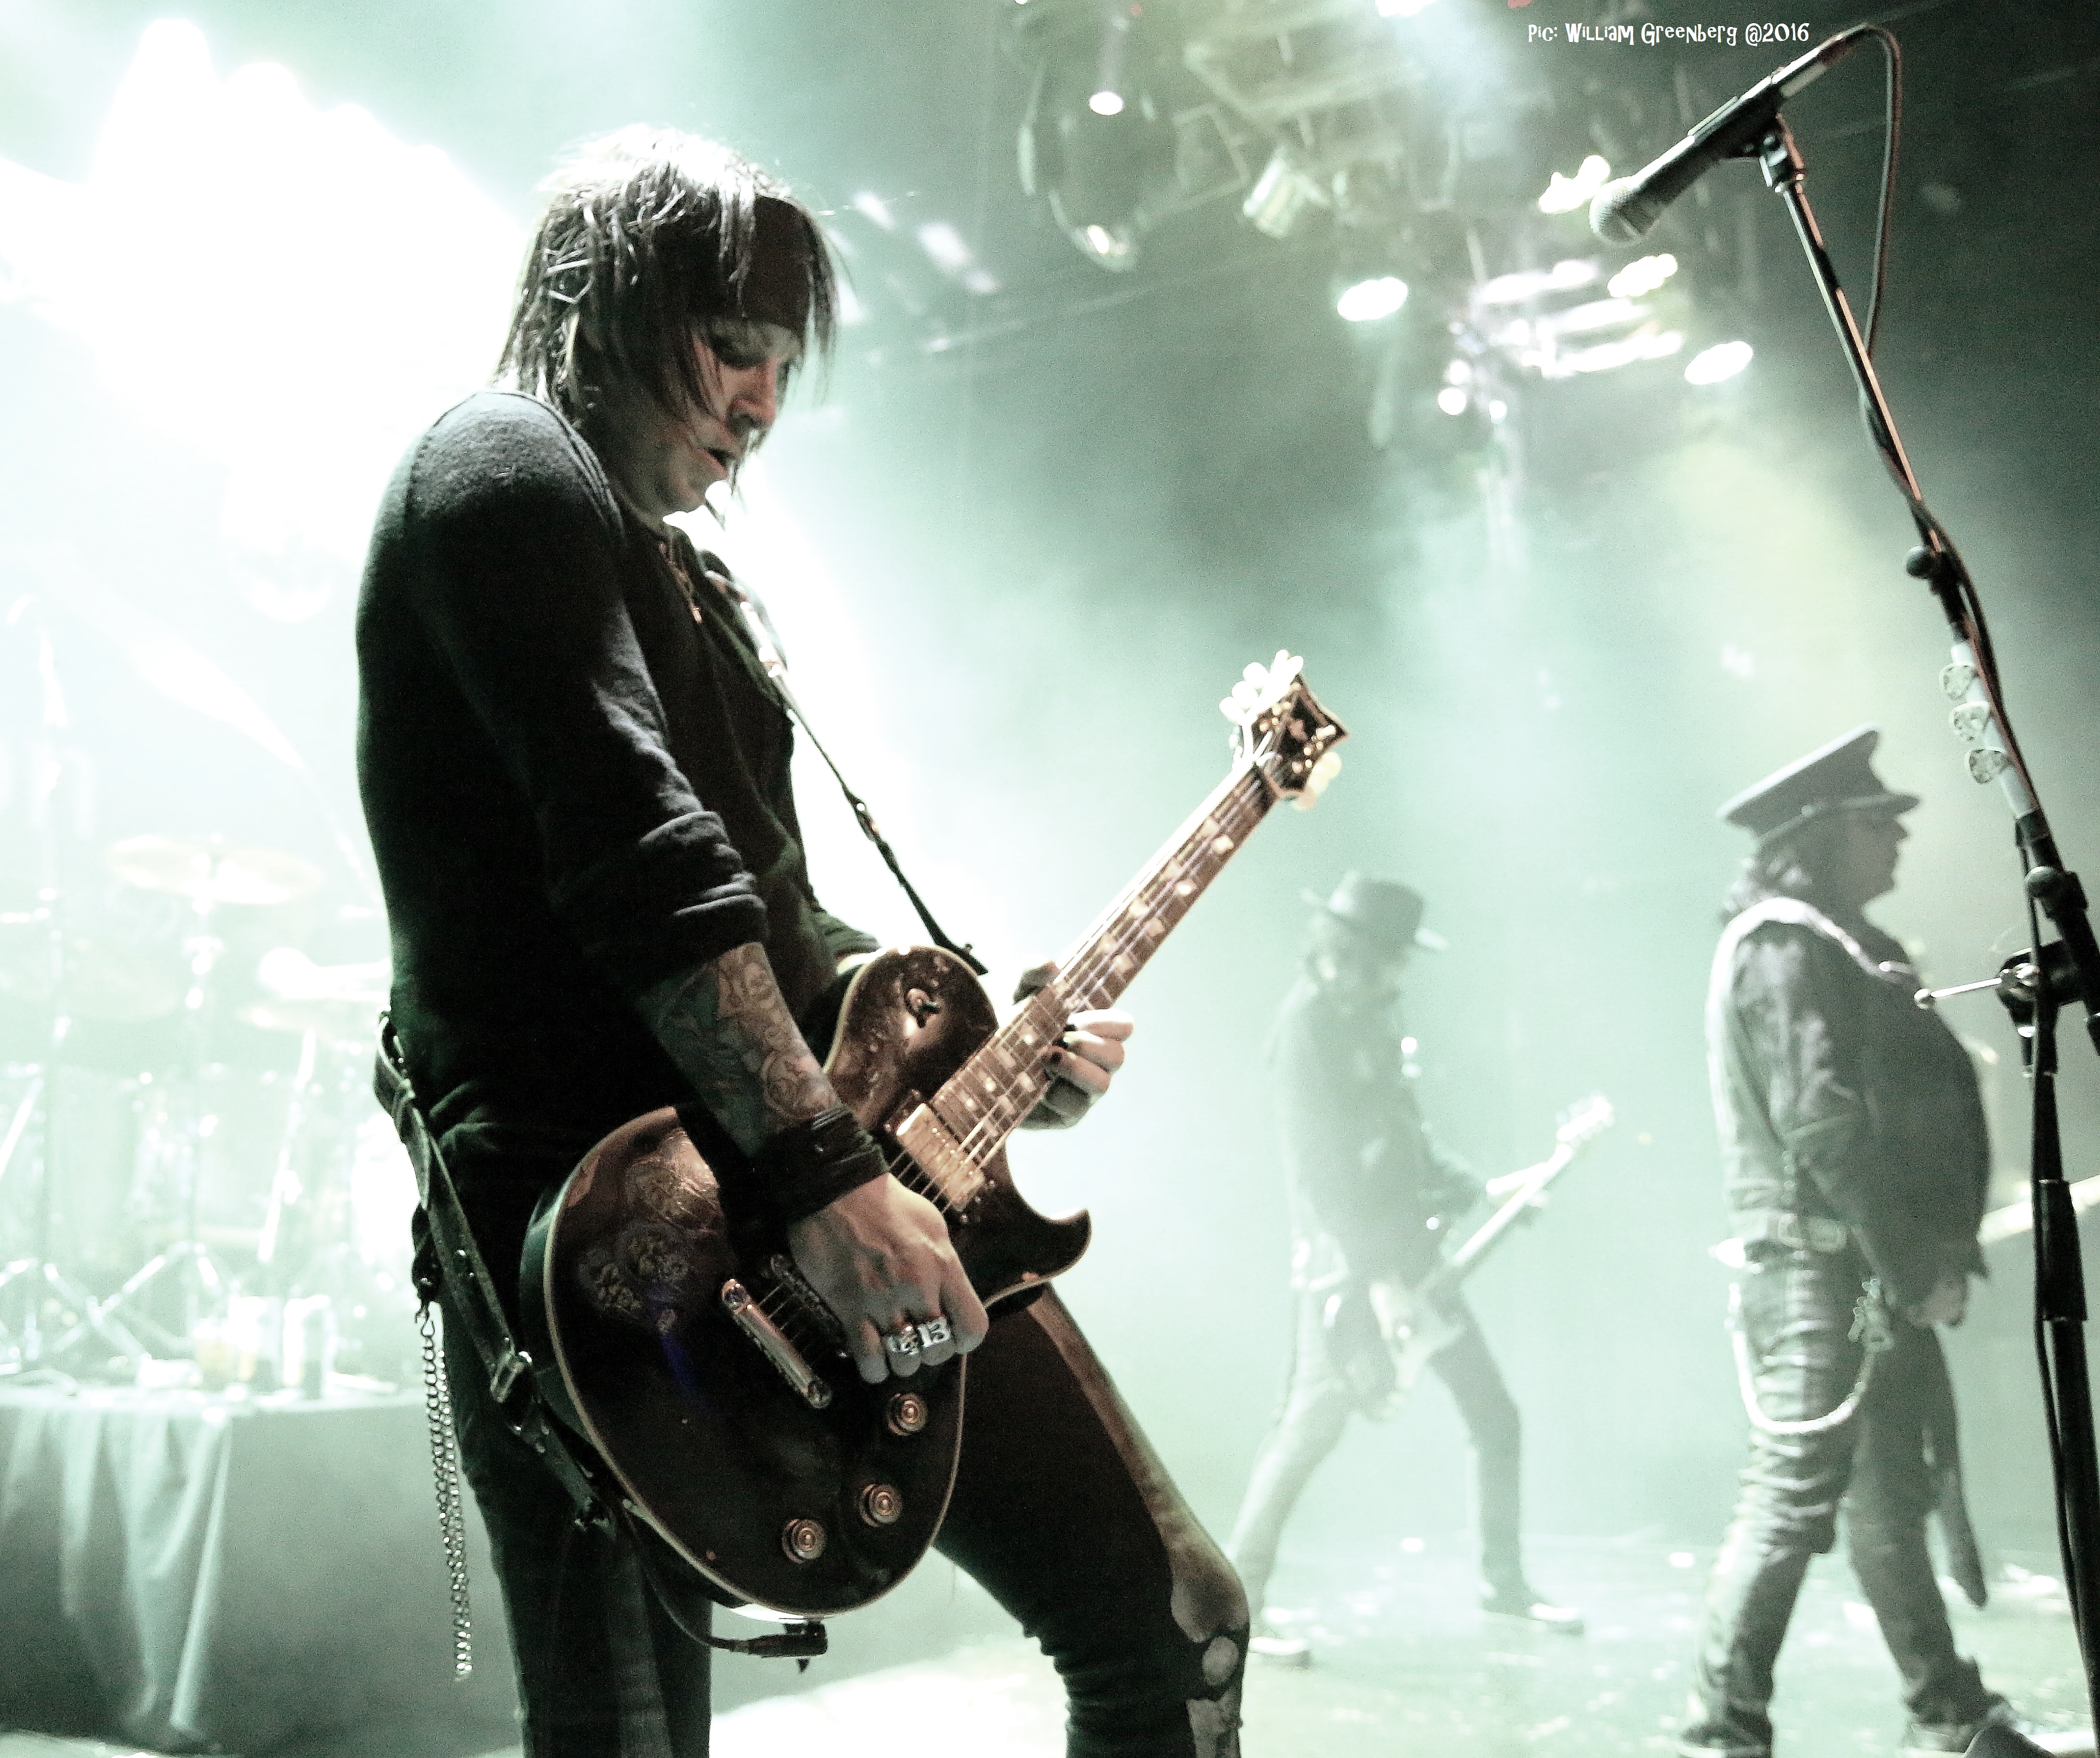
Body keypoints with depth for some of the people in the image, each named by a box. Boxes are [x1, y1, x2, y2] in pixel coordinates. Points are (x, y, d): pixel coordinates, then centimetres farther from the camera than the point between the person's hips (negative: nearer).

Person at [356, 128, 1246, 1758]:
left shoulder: (676, 574, 26)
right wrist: (822, 1167, -24)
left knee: (1174, 1627, 8)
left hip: (821, 1195, 9)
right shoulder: (505, 465, -3)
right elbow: (636, 851, -19)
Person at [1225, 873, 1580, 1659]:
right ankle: (1234, 1603, 9)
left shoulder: (1370, 1016, 12)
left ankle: (1504, 1581, 29)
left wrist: (1475, 1190, 15)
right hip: (1348, 1266, -9)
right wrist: (1377, 1278, -24)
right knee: (1310, 1430, -5)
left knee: (1494, 1415, 12)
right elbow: (1318, 1167, -22)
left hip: (1413, 1251, 9)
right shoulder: (1308, 1021, -15)